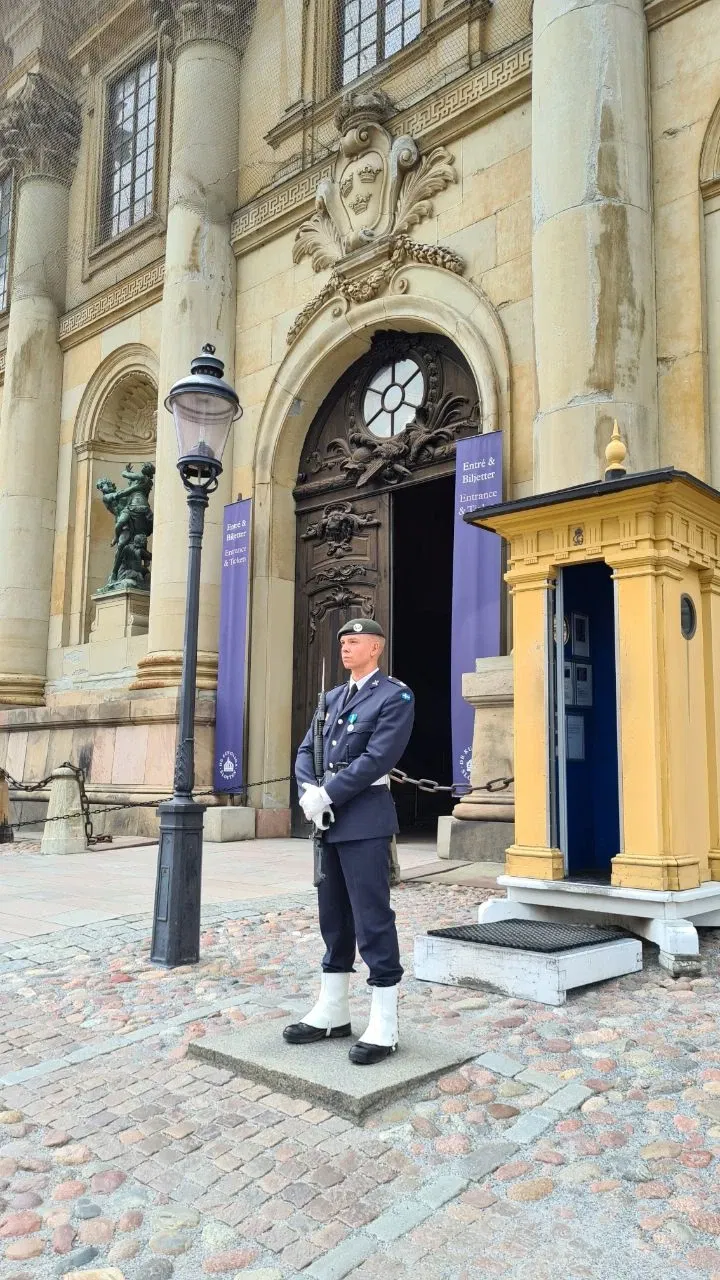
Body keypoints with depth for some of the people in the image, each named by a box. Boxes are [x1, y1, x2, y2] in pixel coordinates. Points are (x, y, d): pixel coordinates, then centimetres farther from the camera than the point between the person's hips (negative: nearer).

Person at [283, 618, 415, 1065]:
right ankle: (332, 1012, 26)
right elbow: (307, 751, 12)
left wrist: (327, 795, -16)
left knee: (372, 918, -4)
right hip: (330, 820, 8)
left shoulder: (396, 696, -6)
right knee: (333, 916, 14)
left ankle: (384, 1027, 6)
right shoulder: (333, 697, 17)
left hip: (365, 820, -7)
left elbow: (377, 759, -16)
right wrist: (309, 792, -7)